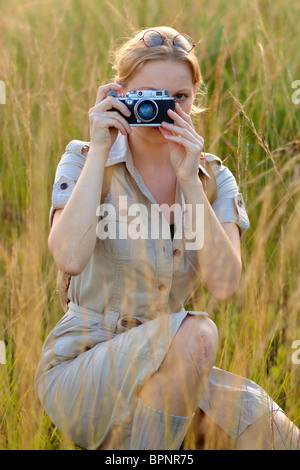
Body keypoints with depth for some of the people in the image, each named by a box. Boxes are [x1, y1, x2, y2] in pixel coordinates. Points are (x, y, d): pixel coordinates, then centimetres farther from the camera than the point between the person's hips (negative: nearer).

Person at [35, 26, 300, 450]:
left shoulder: (213, 177, 5)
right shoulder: (85, 160, -4)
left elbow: (224, 284, -12)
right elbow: (70, 258, -25)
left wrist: (188, 178, -17)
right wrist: (99, 152, -20)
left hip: (166, 374, 4)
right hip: (79, 367, -3)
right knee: (196, 333, -31)